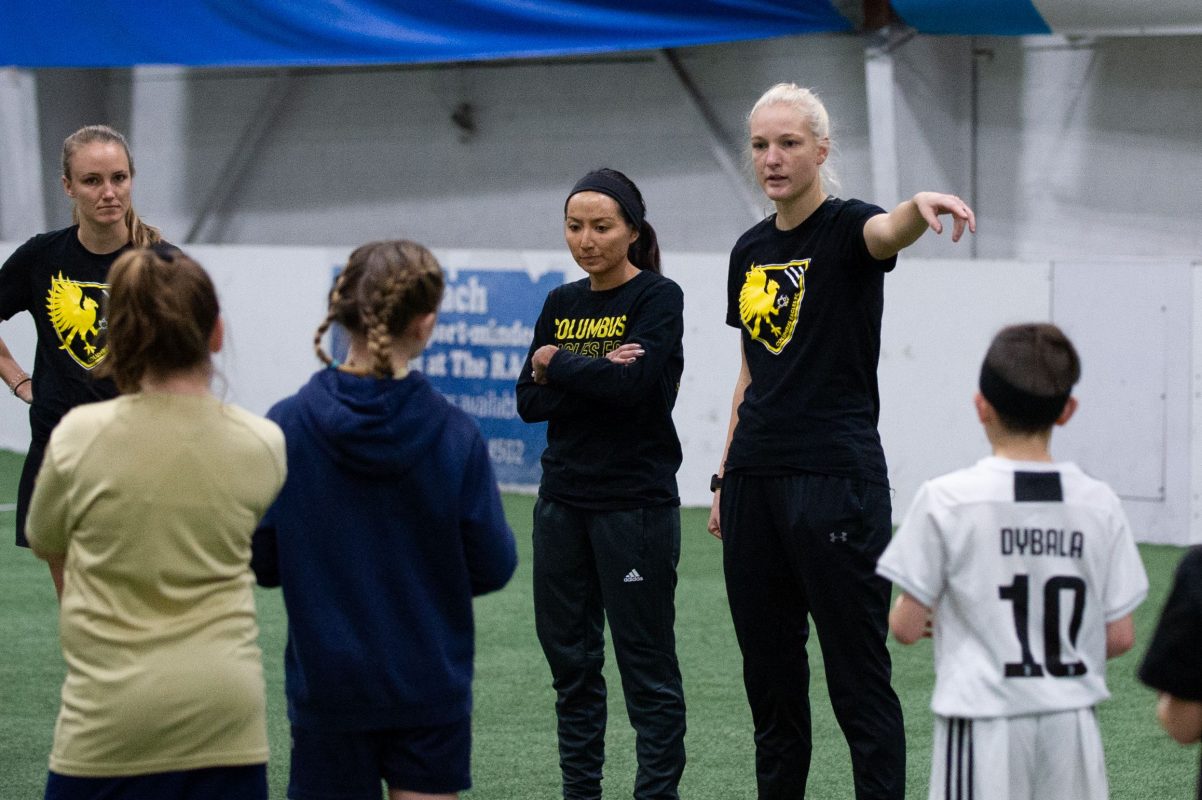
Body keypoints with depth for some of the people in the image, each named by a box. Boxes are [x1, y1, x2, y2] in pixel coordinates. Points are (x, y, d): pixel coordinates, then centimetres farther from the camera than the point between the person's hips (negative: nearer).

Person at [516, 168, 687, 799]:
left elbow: (634, 385, -20)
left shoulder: (658, 298, -5)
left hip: (635, 504, -6)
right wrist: (595, 375, -13)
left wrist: (557, 364, -7)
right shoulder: (561, 304, 11)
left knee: (646, 665, -2)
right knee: (569, 658, 10)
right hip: (563, 503, 6)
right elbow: (529, 402, 4)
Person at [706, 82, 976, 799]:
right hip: (757, 481, 7)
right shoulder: (751, 251, 13)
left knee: (858, 676, -4)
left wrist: (921, 207, -56)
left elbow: (888, 232, -33)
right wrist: (725, 476, 17)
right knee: (769, 675, 12)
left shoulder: (846, 228, -7)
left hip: (837, 479, -7)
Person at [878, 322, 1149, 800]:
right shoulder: (1100, 504, 0)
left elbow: (907, 627, -5)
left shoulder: (946, 500, -8)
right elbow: (1120, 636, 2)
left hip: (984, 726, -3)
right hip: (1071, 724, 3)